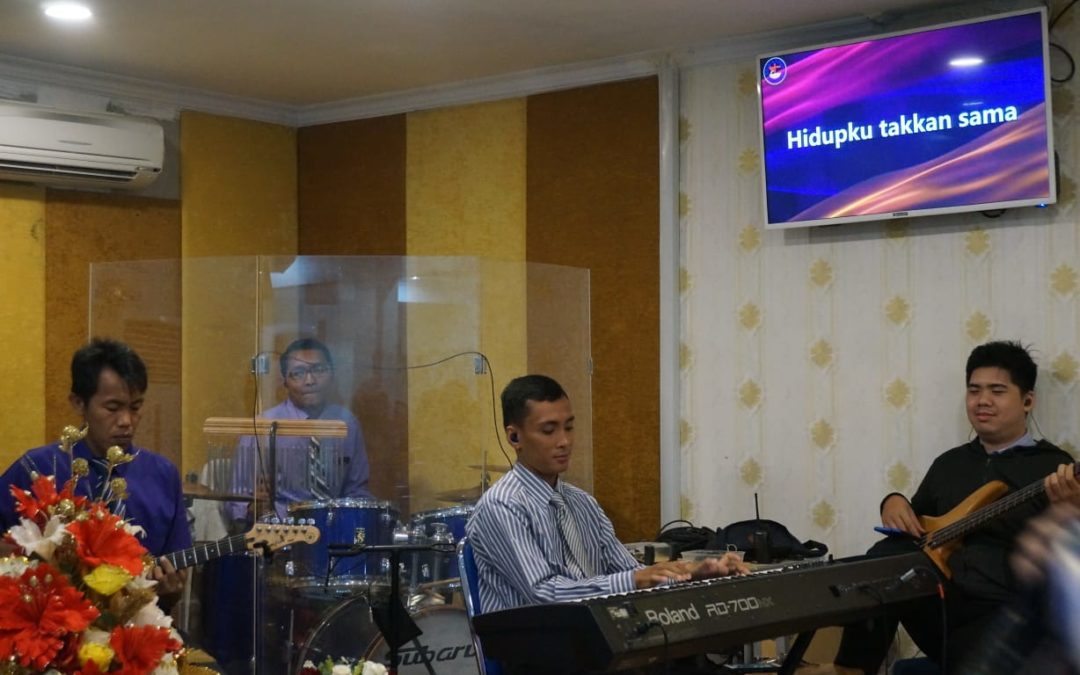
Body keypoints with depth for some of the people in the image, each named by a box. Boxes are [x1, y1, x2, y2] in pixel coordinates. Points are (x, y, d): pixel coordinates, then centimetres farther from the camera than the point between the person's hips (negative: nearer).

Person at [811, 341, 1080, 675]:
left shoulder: (1053, 467, 1)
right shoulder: (949, 462, 20)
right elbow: (914, 528, 29)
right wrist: (895, 502, 6)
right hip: (937, 604, 5)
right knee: (887, 553, -21)